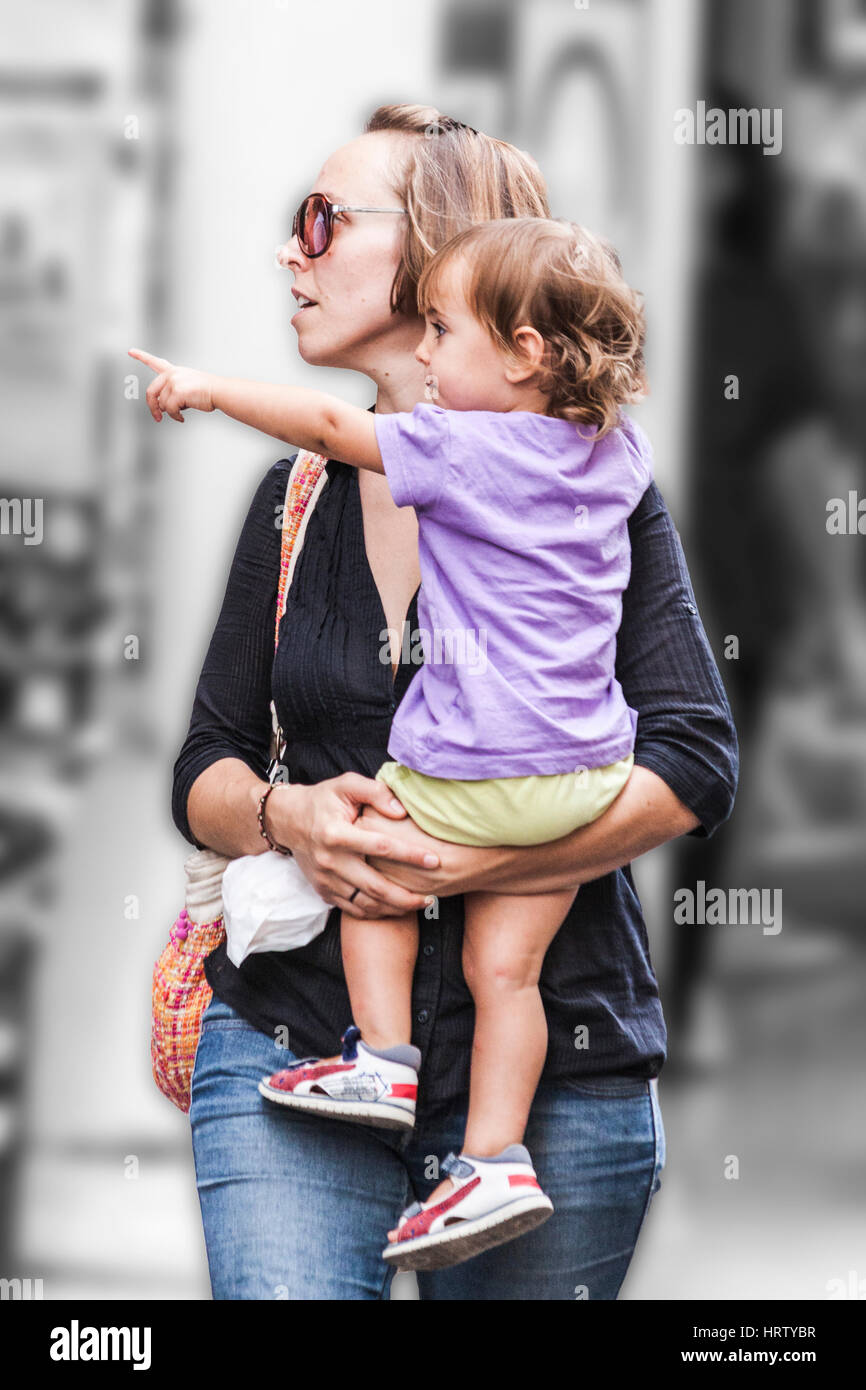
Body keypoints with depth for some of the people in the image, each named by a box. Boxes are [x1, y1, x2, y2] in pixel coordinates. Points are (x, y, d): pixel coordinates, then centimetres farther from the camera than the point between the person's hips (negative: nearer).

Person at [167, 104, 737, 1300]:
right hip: (290, 1052, 2)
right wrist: (288, 817, -11)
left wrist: (461, 863, -18)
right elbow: (206, 773, 12)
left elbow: (694, 764, -8)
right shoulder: (300, 500, 12)